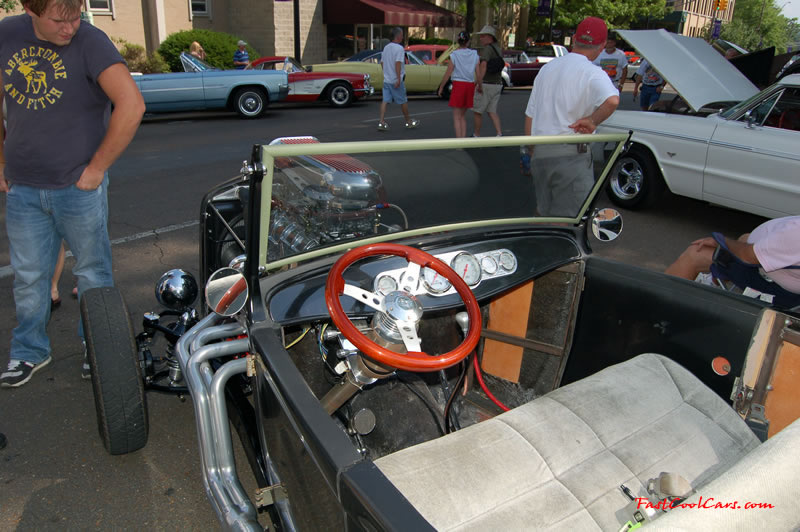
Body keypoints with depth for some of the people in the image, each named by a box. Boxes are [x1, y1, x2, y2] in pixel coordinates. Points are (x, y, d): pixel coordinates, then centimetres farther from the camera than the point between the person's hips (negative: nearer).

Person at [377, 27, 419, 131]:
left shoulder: (386, 47, 12)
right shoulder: (399, 48, -13)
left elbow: (382, 62, 18)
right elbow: (398, 63, -21)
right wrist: (398, 79, -23)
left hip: (386, 79, 7)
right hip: (395, 80, -7)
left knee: (385, 100, 2)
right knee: (403, 101, 6)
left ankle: (381, 122, -7)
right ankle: (409, 121, 19)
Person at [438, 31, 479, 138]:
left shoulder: (454, 55, -5)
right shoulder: (474, 55, 4)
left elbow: (448, 74, -5)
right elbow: (478, 74, 2)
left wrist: (441, 87, 6)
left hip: (458, 85, -4)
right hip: (470, 85, 4)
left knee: (457, 116, 0)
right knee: (463, 115, 15)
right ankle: (463, 139, 11)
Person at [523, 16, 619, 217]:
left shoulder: (547, 68, 15)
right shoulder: (591, 72, -8)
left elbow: (529, 115, 18)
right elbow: (612, 100, -30)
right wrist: (591, 121, -13)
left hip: (540, 153, 7)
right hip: (570, 154, -7)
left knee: (543, 212, 18)